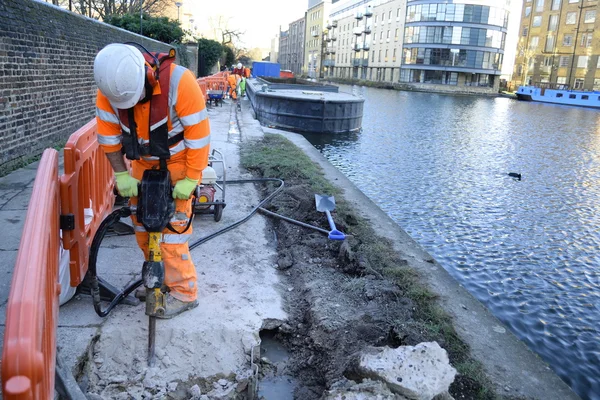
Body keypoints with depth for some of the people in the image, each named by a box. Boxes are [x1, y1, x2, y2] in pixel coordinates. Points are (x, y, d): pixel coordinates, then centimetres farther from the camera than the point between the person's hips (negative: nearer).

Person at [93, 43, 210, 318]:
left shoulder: (178, 81, -31)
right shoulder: (109, 88, -16)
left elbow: (199, 134, -26)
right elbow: (108, 134, -5)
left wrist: (190, 180, -23)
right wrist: (121, 174, -8)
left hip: (177, 160, -5)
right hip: (143, 161, 6)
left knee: (171, 225, -10)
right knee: (141, 223, 10)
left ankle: (184, 292, 2)